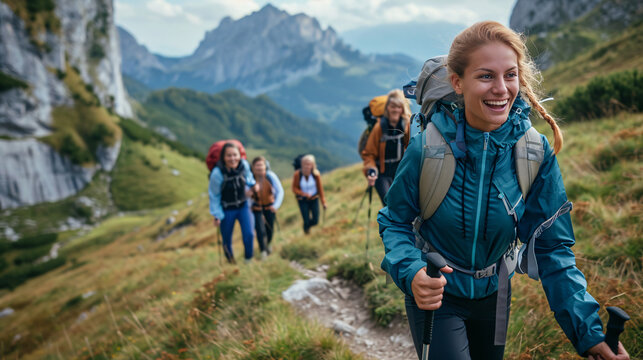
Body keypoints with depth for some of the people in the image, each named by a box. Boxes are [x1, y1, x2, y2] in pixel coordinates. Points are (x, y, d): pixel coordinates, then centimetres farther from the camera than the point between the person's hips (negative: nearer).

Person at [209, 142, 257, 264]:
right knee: (227, 239, 11)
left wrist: (252, 185, -2)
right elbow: (214, 195, -15)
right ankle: (231, 261, 39)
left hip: (243, 206, 2)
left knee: (249, 234, -6)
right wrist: (217, 215, -12)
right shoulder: (217, 173, -28)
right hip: (227, 210, -2)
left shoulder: (244, 165, -18)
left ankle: (248, 259, 22)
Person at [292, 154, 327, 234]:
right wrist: (304, 194, -25)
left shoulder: (316, 174, -14)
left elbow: (320, 188, -4)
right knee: (306, 221, -4)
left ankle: (308, 225, 38)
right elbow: (294, 189, -9)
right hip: (302, 200, -1)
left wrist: (323, 202, -1)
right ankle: (306, 231, 33)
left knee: (315, 221, 1)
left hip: (314, 199, 1)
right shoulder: (297, 174, -17)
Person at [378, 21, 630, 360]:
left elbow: (552, 247, -11)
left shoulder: (537, 153, -16)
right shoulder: (427, 148, -22)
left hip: (492, 294, 3)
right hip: (434, 296, -3)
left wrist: (588, 331, -19)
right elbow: (395, 222, -11)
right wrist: (411, 274, -31)